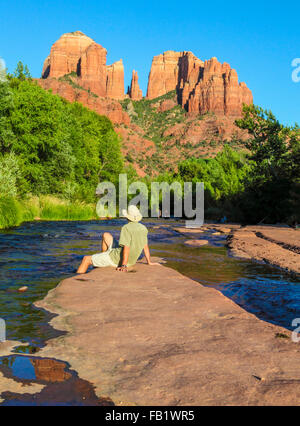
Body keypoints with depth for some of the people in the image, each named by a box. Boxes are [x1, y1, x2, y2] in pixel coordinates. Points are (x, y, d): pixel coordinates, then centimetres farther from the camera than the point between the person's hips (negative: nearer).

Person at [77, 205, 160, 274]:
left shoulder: (126, 228, -23)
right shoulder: (143, 229, -1)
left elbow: (126, 248, -31)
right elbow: (146, 246, 7)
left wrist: (124, 266, -32)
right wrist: (149, 262, 16)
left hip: (118, 259, -8)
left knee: (87, 259, 5)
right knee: (106, 235, 24)